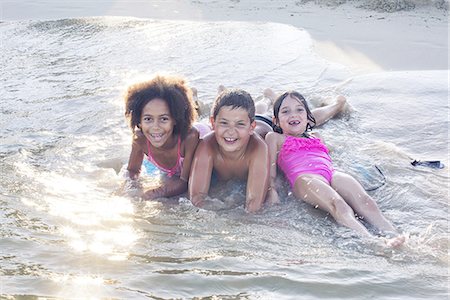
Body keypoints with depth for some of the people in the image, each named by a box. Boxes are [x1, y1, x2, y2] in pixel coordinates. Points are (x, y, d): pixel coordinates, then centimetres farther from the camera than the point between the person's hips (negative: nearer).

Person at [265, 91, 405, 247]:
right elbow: (270, 170, 15)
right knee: (338, 205, -37)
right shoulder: (275, 138, 26)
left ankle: (392, 235, -49)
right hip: (305, 177, -6)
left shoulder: (315, 138, 39)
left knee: (365, 201, -27)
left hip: (332, 173, 6)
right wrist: (272, 191, -2)